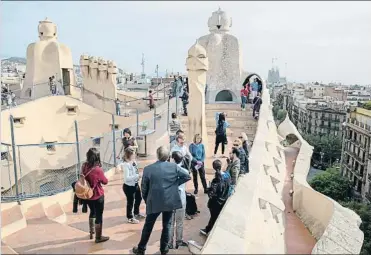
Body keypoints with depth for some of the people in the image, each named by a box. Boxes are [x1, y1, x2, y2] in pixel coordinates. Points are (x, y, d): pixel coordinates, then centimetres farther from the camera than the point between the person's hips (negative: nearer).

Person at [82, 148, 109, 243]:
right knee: (99, 215, 11)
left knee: (92, 212, 27)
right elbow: (105, 182, -11)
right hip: (97, 196, -6)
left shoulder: (84, 166, -9)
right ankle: (98, 237, 25)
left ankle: (91, 232, 43)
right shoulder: (98, 169, -27)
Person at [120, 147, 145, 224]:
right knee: (130, 202, 9)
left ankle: (136, 213, 50)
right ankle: (130, 218, 32)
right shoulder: (126, 165, -26)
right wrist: (137, 176, -36)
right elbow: (127, 178, -31)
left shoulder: (133, 162, -2)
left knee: (139, 198, 25)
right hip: (128, 186, -9)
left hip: (135, 184, 9)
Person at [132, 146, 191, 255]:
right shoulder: (174, 166, -9)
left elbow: (144, 188, -5)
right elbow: (187, 176, -5)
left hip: (154, 202, -1)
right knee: (166, 225, 17)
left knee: (148, 226, 15)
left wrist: (147, 201, 11)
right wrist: (175, 183, 3)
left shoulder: (148, 169, -12)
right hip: (170, 201, 1)